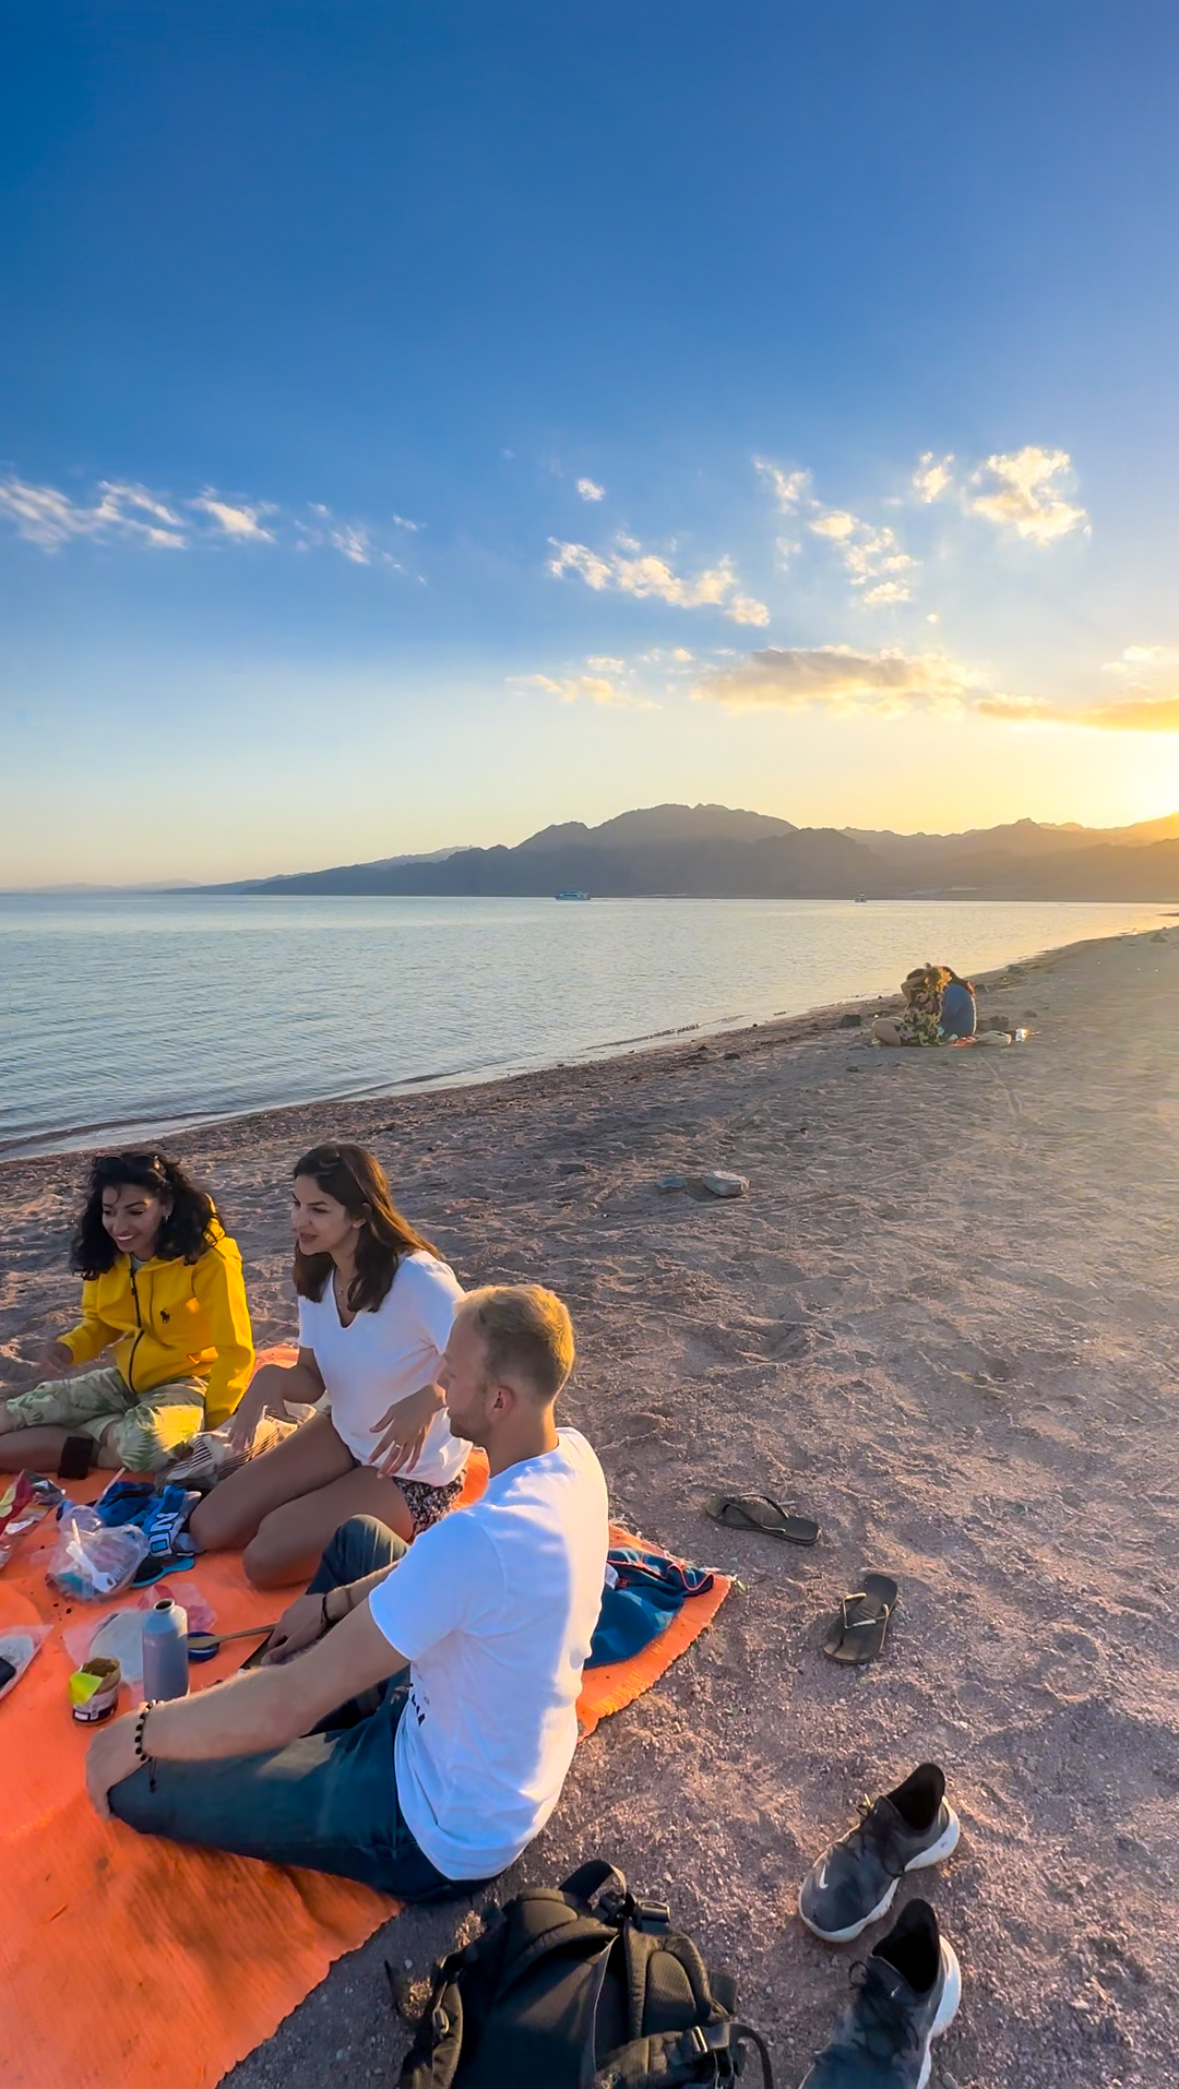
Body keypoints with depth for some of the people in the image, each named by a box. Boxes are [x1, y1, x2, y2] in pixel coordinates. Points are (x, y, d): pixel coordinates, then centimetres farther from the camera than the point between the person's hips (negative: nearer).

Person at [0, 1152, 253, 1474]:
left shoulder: (208, 1257, -25)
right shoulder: (105, 1254, -4)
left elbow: (235, 1350, -20)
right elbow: (99, 1322, 11)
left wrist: (214, 1422, -20)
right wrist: (69, 1347, -11)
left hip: (189, 1382, -6)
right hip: (125, 1379, 6)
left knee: (146, 1444, -38)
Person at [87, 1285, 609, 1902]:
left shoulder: (477, 1538, -39)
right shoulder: (573, 1457, -13)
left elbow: (288, 1705, -30)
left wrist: (140, 1732, -14)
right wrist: (332, 1603, 8)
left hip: (447, 1834, -7)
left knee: (133, 1782, -7)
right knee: (357, 1536, 19)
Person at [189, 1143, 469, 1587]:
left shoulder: (418, 1279, -31)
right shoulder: (317, 1277, -7)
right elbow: (312, 1381, 0)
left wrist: (429, 1399, -53)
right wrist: (273, 1378, -22)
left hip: (413, 1469, -7)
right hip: (344, 1437, 7)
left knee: (266, 1558, -14)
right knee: (209, 1529, 1)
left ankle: (384, 1534, 10)